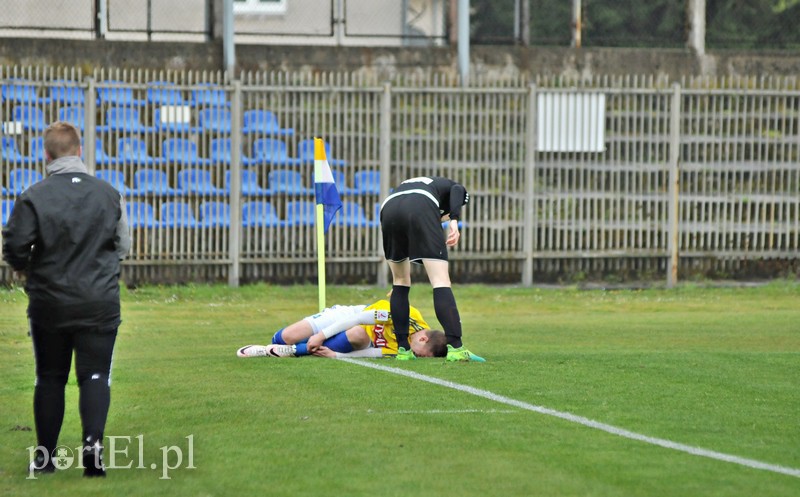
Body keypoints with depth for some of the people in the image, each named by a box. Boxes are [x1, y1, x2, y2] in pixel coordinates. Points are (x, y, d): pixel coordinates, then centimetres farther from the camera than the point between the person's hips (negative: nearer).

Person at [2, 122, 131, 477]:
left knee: (49, 378, 11)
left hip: (49, 303, 0)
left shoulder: (34, 197, -10)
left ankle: (45, 456, 16)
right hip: (100, 302, 1)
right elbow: (123, 247, 8)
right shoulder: (108, 194, -2)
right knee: (95, 375, 3)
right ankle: (93, 440, -19)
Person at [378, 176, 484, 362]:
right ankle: (455, 347, -16)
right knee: (441, 281, -4)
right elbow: (456, 191, 6)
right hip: (422, 207, -4)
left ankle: (403, 349, 15)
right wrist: (454, 220, -9)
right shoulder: (456, 188, 34)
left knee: (400, 282, 20)